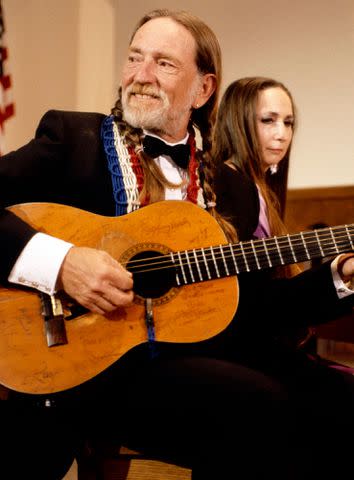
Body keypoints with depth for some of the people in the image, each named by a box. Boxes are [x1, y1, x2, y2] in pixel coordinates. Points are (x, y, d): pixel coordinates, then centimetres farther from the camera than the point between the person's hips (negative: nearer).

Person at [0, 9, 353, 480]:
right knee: (264, 409, -29)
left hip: (206, 356, 5)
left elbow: (253, 303, 15)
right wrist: (58, 261, -21)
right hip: (98, 363, -4)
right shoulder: (73, 137, 4)